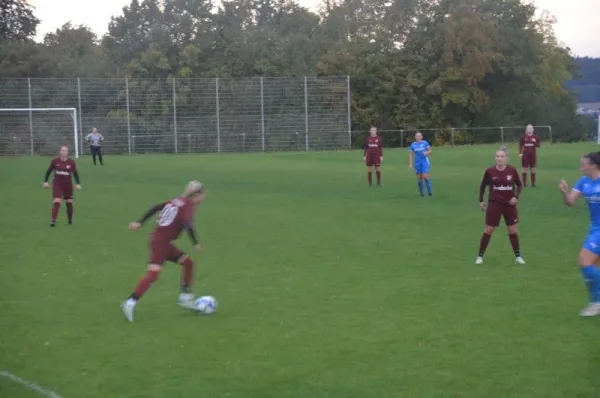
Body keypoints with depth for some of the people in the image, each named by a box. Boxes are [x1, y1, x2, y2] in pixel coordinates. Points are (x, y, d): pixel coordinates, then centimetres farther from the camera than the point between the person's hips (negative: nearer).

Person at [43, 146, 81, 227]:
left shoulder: (71, 162, -3)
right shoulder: (55, 161, -3)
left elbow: (75, 173, 2)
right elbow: (48, 171, 7)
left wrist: (78, 183, -6)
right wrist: (45, 181, 2)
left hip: (68, 185, 1)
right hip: (57, 184, -1)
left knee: (69, 202, 10)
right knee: (56, 202, -16)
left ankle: (70, 220, 30)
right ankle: (53, 220, -17)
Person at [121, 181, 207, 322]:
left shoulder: (177, 200, 14)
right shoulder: (188, 206, -10)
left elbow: (155, 208, 14)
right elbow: (188, 225, -25)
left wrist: (140, 222, 16)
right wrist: (196, 243, -17)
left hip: (164, 243, 9)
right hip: (160, 242, -9)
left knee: (187, 262, 15)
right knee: (153, 274, -14)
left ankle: (185, 297, 20)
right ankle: (130, 303, -18)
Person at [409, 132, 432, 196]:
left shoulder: (425, 143, 0)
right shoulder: (413, 145, 5)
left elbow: (430, 151, 4)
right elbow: (411, 154, 8)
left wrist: (426, 153, -18)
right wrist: (410, 164, 1)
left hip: (425, 162, -2)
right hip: (417, 163, 2)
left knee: (425, 177, -14)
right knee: (419, 178, 4)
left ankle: (429, 191, -6)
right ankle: (421, 192, 17)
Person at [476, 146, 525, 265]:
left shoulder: (512, 170, -8)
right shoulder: (489, 171, -8)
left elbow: (519, 185, 6)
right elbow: (483, 186, 7)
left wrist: (516, 197, -8)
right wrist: (481, 200, 6)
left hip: (510, 204, 1)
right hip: (494, 204, -1)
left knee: (513, 230, 6)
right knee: (489, 230, 0)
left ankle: (518, 256, 19)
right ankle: (480, 256, 11)